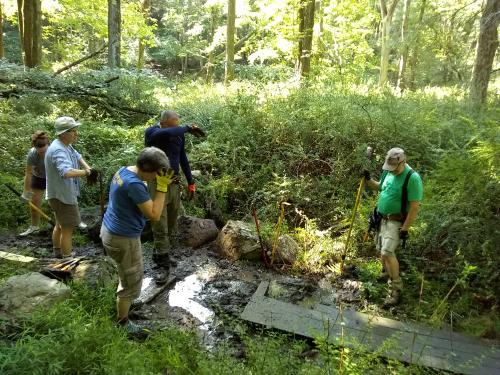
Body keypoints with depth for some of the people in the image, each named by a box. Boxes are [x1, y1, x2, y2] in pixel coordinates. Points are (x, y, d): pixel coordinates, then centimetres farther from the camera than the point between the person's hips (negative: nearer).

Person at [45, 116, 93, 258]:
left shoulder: (65, 145, 2)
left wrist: (88, 168, 2)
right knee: (68, 229, -1)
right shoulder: (58, 150, -29)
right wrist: (85, 172, -35)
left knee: (60, 225, 24)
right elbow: (67, 172, -46)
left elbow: (77, 156, 19)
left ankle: (57, 254, 41)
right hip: (63, 196, -11)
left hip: (61, 194, 11)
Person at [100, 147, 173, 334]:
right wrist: (162, 187, -24)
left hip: (110, 231, 10)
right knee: (131, 283, 12)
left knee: (131, 273, 32)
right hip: (123, 239, -10)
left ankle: (122, 302, 54)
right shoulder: (134, 185, -31)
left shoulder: (123, 170, 0)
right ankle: (122, 322, 32)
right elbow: (154, 215, -26)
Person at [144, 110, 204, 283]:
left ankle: (160, 255, 32)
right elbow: (165, 134, -37)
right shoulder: (151, 132, -11)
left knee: (171, 225, 13)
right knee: (160, 227, -4)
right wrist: (188, 128, -31)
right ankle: (163, 265, 6)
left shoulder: (179, 134, 4)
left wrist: (191, 182, 13)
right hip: (157, 183, -5)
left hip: (174, 183, 5)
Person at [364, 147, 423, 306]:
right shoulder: (388, 172, 4)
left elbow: (415, 207, -19)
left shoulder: (412, 178, -19)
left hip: (396, 222, -7)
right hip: (382, 219, 7)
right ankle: (388, 275, 36)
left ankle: (396, 288, -3)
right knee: (382, 251, 14)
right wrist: (368, 180, 5)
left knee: (387, 252, -17)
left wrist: (405, 228, -19)